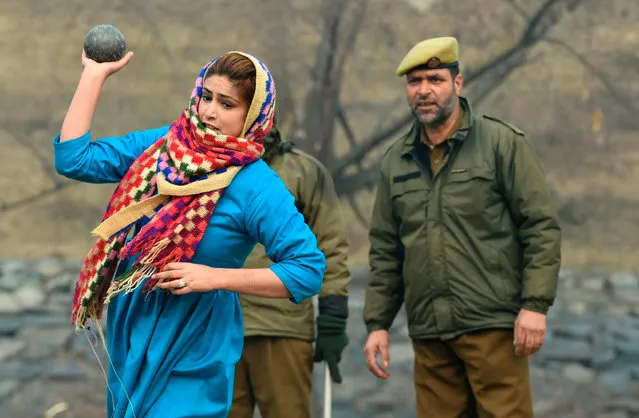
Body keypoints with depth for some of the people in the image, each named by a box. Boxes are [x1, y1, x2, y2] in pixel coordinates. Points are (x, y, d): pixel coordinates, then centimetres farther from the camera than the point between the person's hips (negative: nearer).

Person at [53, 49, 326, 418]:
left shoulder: (257, 187, -17)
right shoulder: (161, 144, 1)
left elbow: (309, 271, -21)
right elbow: (74, 159, -1)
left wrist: (216, 277, -26)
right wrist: (94, 73, -1)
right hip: (129, 339, 6)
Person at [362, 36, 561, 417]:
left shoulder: (503, 143, -1)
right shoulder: (396, 161, 14)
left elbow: (542, 227, -5)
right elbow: (385, 250, 18)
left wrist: (535, 304, -13)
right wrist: (377, 324, 12)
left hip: (494, 325, -5)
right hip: (429, 335, 5)